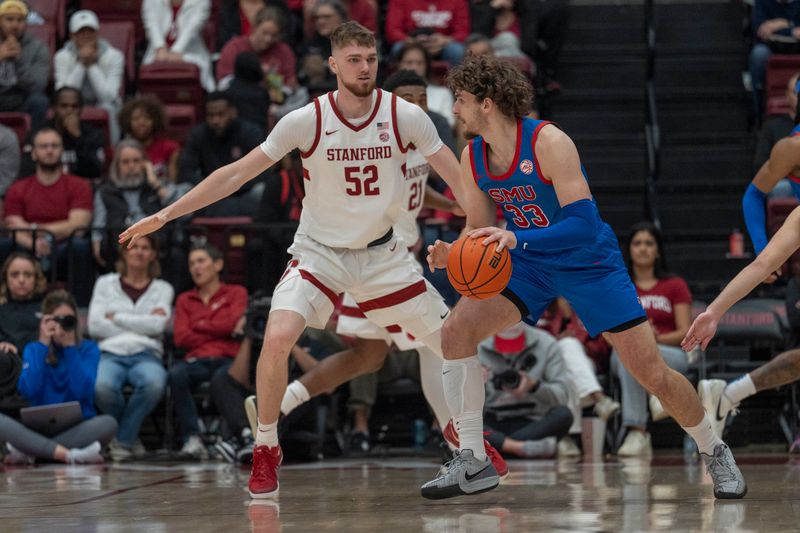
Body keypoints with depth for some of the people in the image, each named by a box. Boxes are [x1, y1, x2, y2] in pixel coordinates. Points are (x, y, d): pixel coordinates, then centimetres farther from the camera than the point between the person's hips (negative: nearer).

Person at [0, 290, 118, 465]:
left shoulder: (89, 349, 4)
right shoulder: (33, 349, 8)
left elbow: (82, 391, -12)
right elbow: (29, 390, -10)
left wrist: (70, 347, -11)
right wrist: (43, 345, -9)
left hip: (76, 430, 0)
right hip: (38, 428, 0)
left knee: (108, 423, -33)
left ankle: (29, 452, -28)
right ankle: (68, 455, -35)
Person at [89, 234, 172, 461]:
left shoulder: (162, 289, 18)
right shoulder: (105, 283, 18)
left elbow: (157, 325, -1)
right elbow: (95, 326, 3)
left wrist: (117, 318, 0)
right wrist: (140, 325, 0)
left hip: (146, 354, 0)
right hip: (111, 353, 0)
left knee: (154, 383, -39)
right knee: (102, 387, -38)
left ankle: (122, 439, -16)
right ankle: (130, 438, -9)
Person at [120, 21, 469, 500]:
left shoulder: (406, 116, -13)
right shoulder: (306, 121, -15)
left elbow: (458, 177, -6)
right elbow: (237, 173, -10)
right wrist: (165, 215, -12)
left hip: (383, 254, 2)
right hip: (319, 250, -2)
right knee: (278, 337, -26)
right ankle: (266, 450, -5)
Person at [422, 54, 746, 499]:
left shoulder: (548, 142, -26)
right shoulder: (473, 159, -6)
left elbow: (584, 226, -32)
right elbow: (482, 236, 4)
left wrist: (516, 239, -44)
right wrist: (452, 254, -18)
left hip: (589, 262, -5)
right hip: (530, 263, 5)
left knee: (652, 372, -7)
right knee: (457, 329, -17)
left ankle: (716, 453, 19)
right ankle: (473, 461, -9)